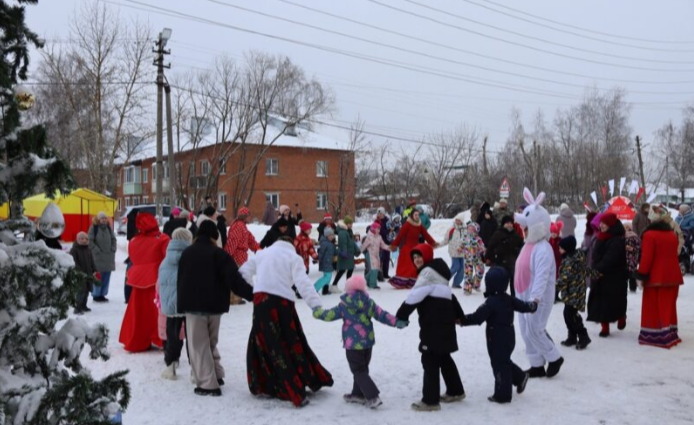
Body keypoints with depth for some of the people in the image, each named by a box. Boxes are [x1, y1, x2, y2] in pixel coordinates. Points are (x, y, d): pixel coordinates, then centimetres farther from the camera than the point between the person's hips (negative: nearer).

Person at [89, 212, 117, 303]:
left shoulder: (109, 228, 11)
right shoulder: (93, 228, -7)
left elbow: (113, 239, 16)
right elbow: (90, 241, -10)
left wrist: (113, 249, 4)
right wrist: (97, 250, -13)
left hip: (109, 256, 6)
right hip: (98, 256, -6)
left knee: (106, 276, 9)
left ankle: (102, 294, 19)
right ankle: (96, 295, 6)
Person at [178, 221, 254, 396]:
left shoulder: (186, 253, 6)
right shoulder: (220, 254, -4)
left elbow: (180, 281, 12)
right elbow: (234, 280, -14)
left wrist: (182, 304, 19)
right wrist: (252, 294, -13)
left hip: (193, 305, 0)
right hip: (214, 305, 0)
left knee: (199, 345, 3)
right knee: (210, 343, 20)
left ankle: (207, 384, -2)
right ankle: (217, 376, 21)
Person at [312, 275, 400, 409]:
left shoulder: (344, 306, -9)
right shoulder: (369, 303, -1)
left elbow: (329, 315, -1)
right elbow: (382, 315, -3)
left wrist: (317, 312, 16)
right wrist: (397, 322, 3)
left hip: (353, 344, -5)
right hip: (368, 342, 5)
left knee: (359, 371, 2)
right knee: (362, 369, 19)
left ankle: (373, 397, -8)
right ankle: (358, 394, 30)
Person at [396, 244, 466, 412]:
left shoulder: (428, 272, -12)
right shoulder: (437, 271, 20)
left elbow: (415, 296, -23)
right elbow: (449, 295, 27)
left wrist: (401, 316, -23)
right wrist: (459, 315, 34)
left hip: (434, 324, -11)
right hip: (443, 322, 11)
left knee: (430, 360, -6)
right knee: (443, 358, 21)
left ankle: (430, 401, -2)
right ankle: (456, 391, 34)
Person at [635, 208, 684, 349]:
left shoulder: (649, 235, -14)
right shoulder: (672, 234, 10)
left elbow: (646, 257, -18)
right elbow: (673, 254, 19)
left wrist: (641, 275, -14)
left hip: (655, 277, -6)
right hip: (672, 276, 6)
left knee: (653, 307, 2)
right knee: (668, 306, 13)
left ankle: (652, 335, 4)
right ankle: (669, 335, 16)